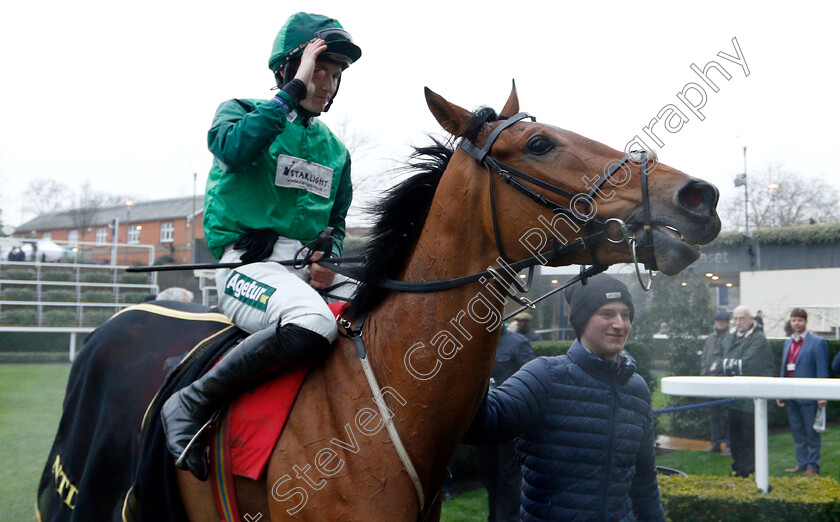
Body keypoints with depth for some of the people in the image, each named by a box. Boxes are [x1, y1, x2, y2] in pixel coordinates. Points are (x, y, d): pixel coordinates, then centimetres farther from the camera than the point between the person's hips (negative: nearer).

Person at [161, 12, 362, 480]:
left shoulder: (335, 150, 21)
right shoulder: (242, 111, 5)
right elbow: (237, 148, -19)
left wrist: (329, 256, 1)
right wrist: (295, 89, -14)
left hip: (311, 269, 7)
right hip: (249, 264, -7)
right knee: (311, 323, -38)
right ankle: (192, 404, -24)